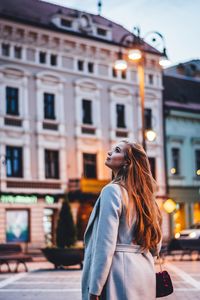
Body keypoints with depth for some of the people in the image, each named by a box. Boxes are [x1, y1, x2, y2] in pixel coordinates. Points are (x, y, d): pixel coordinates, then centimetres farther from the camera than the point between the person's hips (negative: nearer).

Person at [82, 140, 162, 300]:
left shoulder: (112, 190, -11)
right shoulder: (143, 194, 13)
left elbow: (105, 245, -17)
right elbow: (155, 246, 16)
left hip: (119, 275, -8)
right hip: (145, 276, 8)